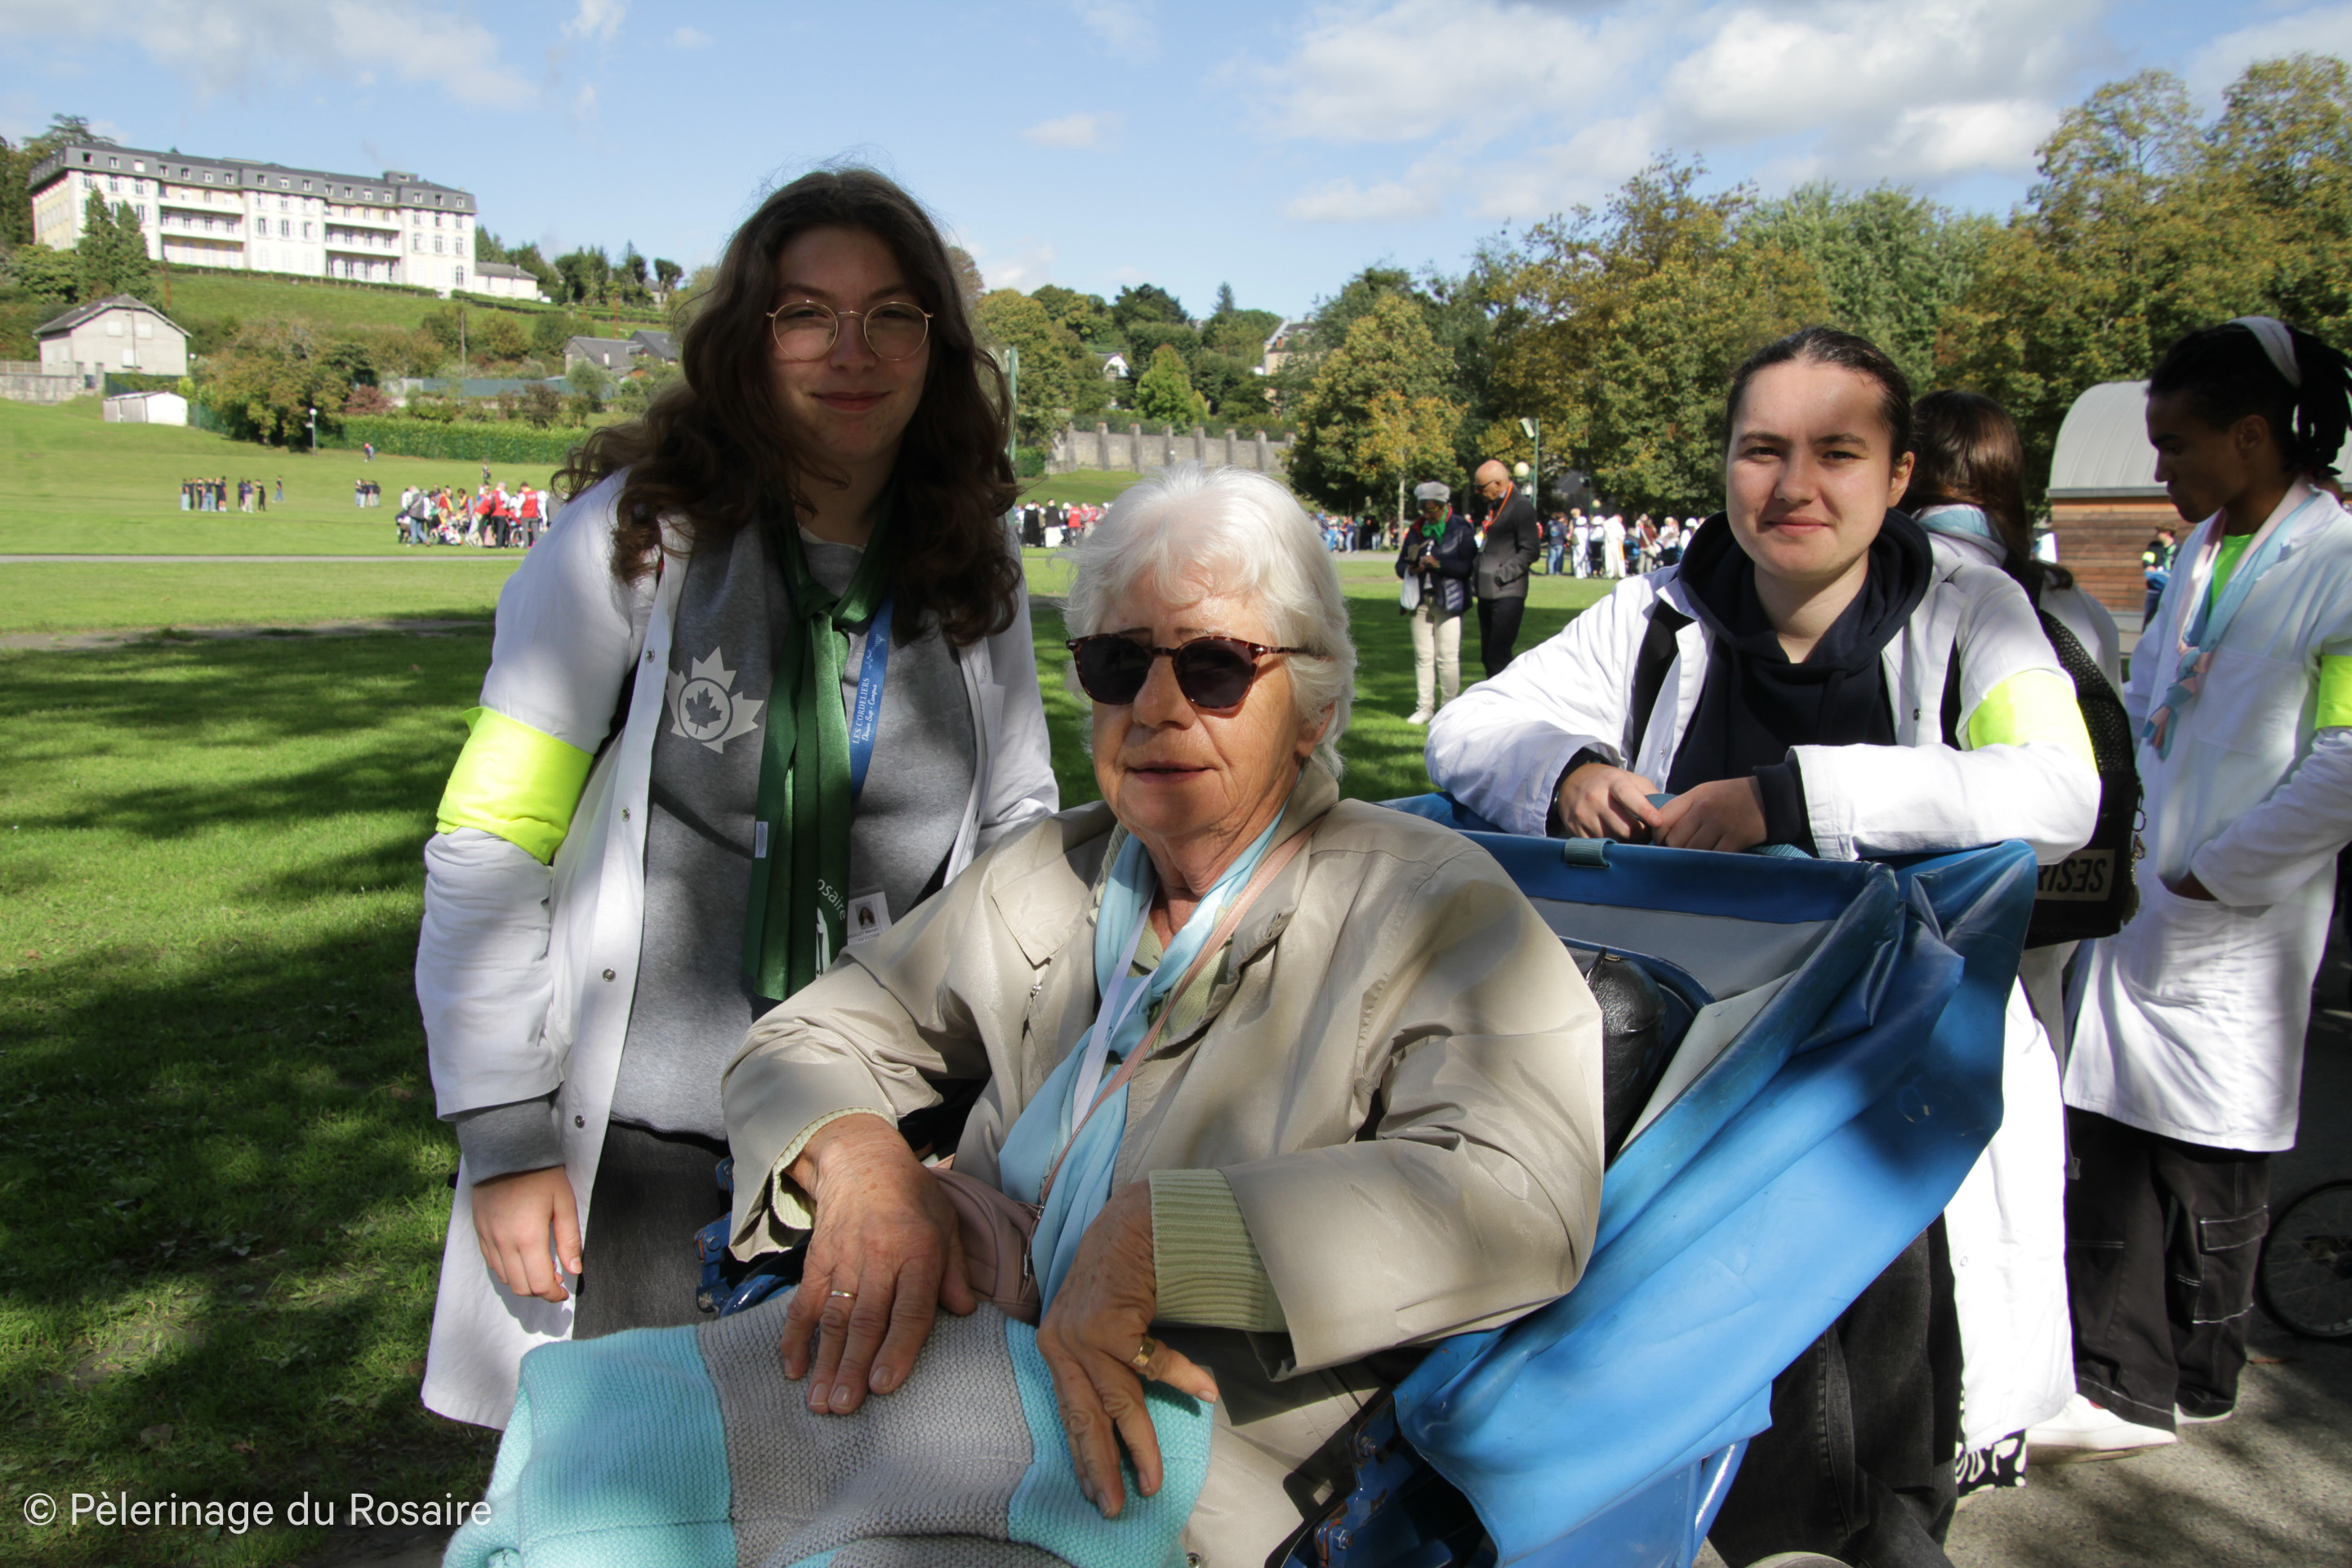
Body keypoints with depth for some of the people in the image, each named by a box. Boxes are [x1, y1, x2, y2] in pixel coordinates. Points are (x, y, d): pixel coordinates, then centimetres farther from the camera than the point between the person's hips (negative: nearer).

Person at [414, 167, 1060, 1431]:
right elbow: (487, 845, -7)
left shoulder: (971, 577, 3)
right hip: (640, 1144, -3)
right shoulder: (638, 535, -8)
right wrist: (503, 1139, -10)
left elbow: (1019, 836, 12)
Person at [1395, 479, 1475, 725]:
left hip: (1448, 601, -4)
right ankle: (1424, 707, 9)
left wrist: (1438, 564, -21)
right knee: (1423, 656, 4)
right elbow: (1400, 564, 16)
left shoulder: (1461, 529, 0)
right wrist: (1410, 568, -7)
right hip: (1420, 601, 4)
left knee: (1447, 657, -8)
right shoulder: (1416, 530, 14)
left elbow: (1468, 565, -9)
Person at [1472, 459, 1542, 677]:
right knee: (1488, 657, 11)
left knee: (1498, 657, -12)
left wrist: (1501, 575, -18)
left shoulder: (1522, 506, -10)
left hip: (1508, 594, -9)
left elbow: (1530, 551, -15)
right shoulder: (1493, 506, 17)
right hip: (1488, 593, 9)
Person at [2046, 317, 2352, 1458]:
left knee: (2209, 1161, 7)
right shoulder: (2199, 549, 10)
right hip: (2145, 901, 7)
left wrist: (2205, 878, -12)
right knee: (2108, 1139, 8)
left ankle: (2197, 1379, 26)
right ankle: (2121, 1384, 21)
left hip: (2237, 925, -7)